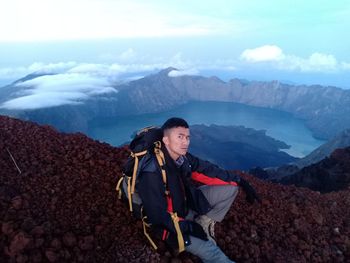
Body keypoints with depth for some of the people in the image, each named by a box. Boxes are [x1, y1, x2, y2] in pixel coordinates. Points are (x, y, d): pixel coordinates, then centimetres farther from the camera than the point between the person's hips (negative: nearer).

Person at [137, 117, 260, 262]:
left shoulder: (183, 157, -13)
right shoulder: (152, 174, -31)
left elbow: (209, 169, -1)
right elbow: (158, 215, -24)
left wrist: (240, 181, -1)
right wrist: (189, 227, -17)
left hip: (188, 203, 7)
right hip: (172, 222, -7)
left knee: (231, 187, 0)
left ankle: (204, 222, 6)